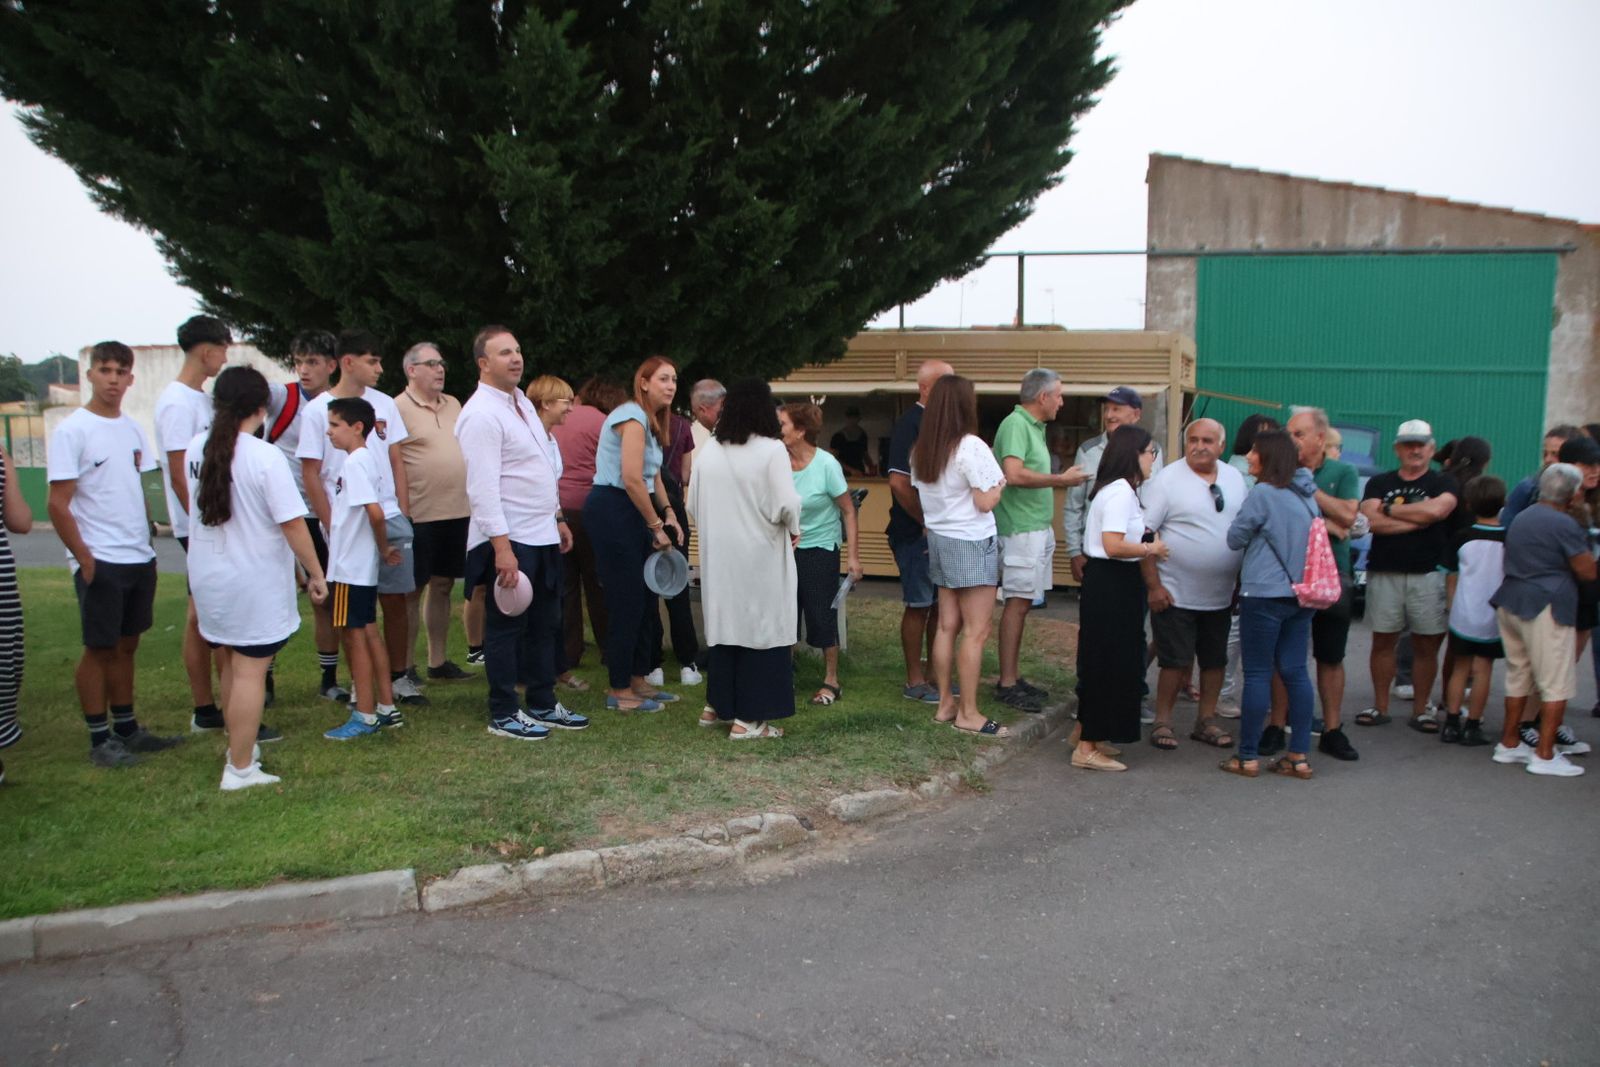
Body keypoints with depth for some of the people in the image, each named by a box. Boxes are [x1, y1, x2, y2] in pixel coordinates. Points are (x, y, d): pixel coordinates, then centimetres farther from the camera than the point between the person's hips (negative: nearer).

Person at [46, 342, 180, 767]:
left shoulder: (132, 429, 10)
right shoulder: (71, 431, -10)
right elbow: (58, 504, -12)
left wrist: (148, 539, 10)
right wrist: (84, 558, -13)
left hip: (139, 557, 6)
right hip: (99, 561, -6)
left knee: (126, 644, 13)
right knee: (99, 649, 2)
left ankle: (127, 728, 23)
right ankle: (99, 740, 12)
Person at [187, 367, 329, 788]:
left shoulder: (196, 449, 1)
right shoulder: (265, 457, -19)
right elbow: (293, 524, -18)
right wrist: (316, 574, -9)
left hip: (208, 577, 7)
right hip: (255, 583, -6)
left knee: (231, 666, 20)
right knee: (249, 672, 1)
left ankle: (239, 747, 34)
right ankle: (240, 769, 6)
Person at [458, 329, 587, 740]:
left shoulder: (522, 403, 13)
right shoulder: (481, 414, -16)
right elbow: (483, 487, -21)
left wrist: (558, 519, 19)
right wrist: (502, 546, -25)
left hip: (543, 537, 9)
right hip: (509, 541, -9)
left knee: (545, 625, 16)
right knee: (507, 629, 2)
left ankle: (543, 704, 28)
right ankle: (504, 714, 14)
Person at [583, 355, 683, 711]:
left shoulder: (651, 421, 16)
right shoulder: (633, 417, -15)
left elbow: (653, 477, 21)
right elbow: (632, 480, -21)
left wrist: (669, 514, 9)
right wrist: (657, 525, -13)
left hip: (631, 513, 10)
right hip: (612, 510, -10)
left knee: (641, 599, 13)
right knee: (626, 601, -5)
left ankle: (638, 679, 24)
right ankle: (619, 691, 5)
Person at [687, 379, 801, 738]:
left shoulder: (709, 450, 2)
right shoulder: (771, 450, -13)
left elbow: (694, 504, 8)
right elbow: (787, 504, -18)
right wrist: (794, 530, 1)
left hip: (718, 555, 6)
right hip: (759, 556, -5)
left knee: (723, 623, 17)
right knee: (760, 628, 2)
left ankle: (717, 706, 27)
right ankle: (747, 719, 3)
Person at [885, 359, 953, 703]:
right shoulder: (911, 424, -15)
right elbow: (898, 482, -21)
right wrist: (926, 522, -16)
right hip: (916, 533, -8)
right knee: (918, 606, 0)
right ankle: (915, 681, 11)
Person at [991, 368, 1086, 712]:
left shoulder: (1033, 426, 17)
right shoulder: (1015, 424, -14)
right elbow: (1014, 475, -26)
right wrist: (1061, 479, -18)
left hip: (1038, 529, 10)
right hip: (1021, 530, -10)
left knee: (1023, 603, 12)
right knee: (1017, 603, -8)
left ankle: (1013, 676, 19)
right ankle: (1006, 684, -3)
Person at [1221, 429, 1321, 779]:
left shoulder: (1264, 493, -13)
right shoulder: (1308, 493, 10)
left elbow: (1235, 537, -4)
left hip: (1265, 594, -7)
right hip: (1301, 593, 7)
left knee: (1257, 674, 0)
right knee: (1295, 672, 10)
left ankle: (1247, 757, 7)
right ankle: (1299, 756, 13)